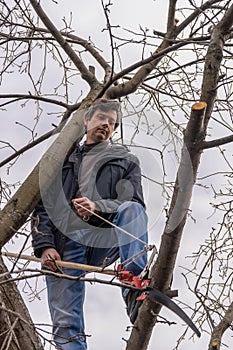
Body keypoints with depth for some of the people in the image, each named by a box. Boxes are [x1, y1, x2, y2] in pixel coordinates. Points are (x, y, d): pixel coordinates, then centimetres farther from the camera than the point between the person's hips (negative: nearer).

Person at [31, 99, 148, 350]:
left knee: (132, 210, -30)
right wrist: (44, 245, -2)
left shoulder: (126, 161, 22)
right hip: (64, 245, 1)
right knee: (65, 323, -10)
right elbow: (42, 207, 16)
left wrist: (98, 207, -14)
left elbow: (134, 205, 6)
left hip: (104, 241, -1)